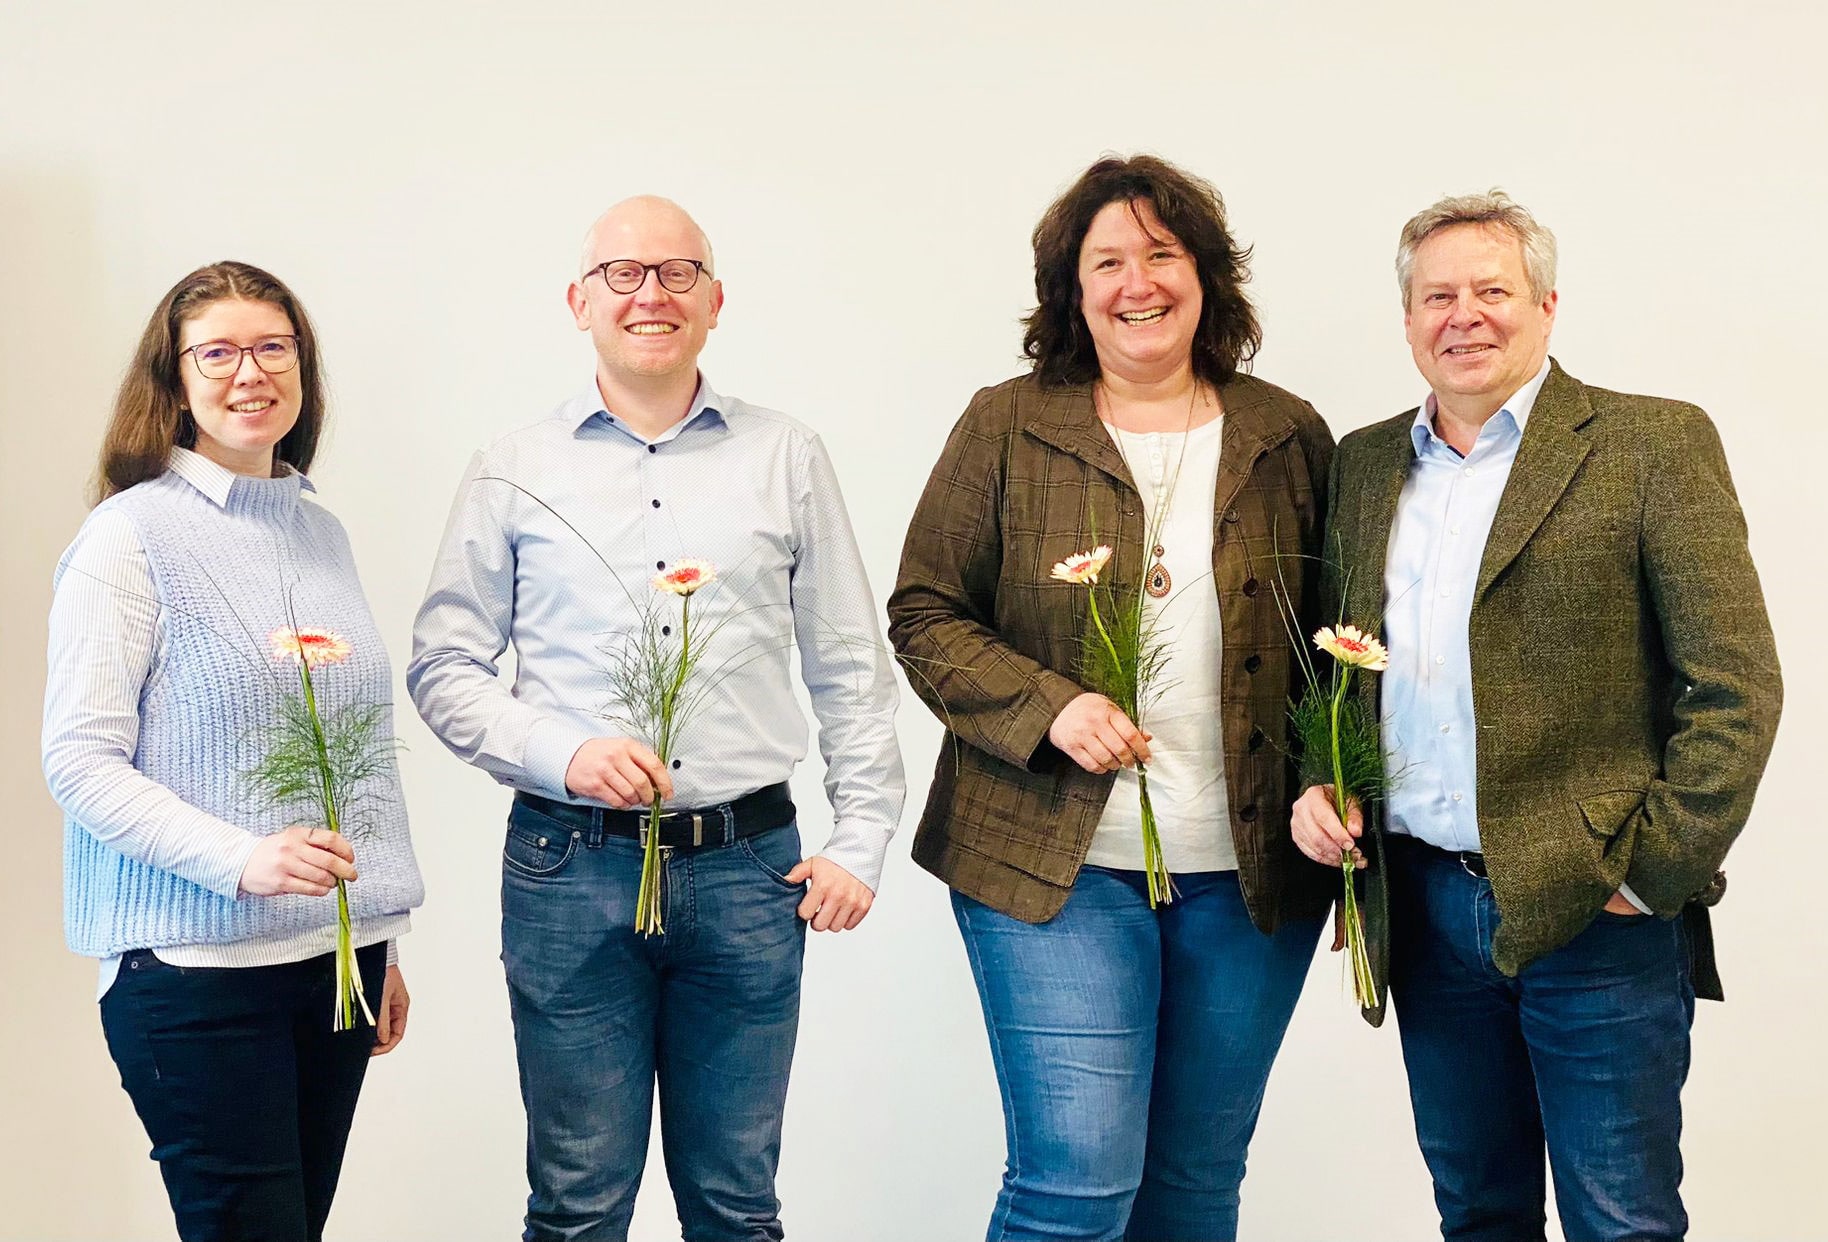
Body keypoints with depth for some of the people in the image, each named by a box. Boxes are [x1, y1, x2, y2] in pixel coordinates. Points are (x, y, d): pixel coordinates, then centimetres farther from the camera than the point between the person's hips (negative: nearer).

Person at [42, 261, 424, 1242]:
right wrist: (239, 859, -23)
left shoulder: (321, 531, 12)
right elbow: (79, 760, -11)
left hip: (336, 952, 6)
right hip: (198, 966, -6)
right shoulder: (130, 536, -6)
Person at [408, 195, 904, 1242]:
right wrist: (562, 754, -11)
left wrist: (861, 841, 2)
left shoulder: (787, 459, 7)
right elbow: (443, 666, 5)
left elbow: (851, 670, 9)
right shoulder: (516, 471, 5)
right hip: (571, 869, -1)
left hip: (747, 870, 1)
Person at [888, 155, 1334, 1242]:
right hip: (1059, 866, -2)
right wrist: (1047, 707, -15)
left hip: (1251, 874, 3)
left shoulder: (1289, 437, 7)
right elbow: (924, 613, 1)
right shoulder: (1006, 428, 1)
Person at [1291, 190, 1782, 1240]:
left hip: (1595, 910, -4)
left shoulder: (1654, 445, -5)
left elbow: (1737, 685, -8)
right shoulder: (1365, 465, 12)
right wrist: (1313, 783, 1)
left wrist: (1657, 871, -12)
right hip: (1424, 906, 5)